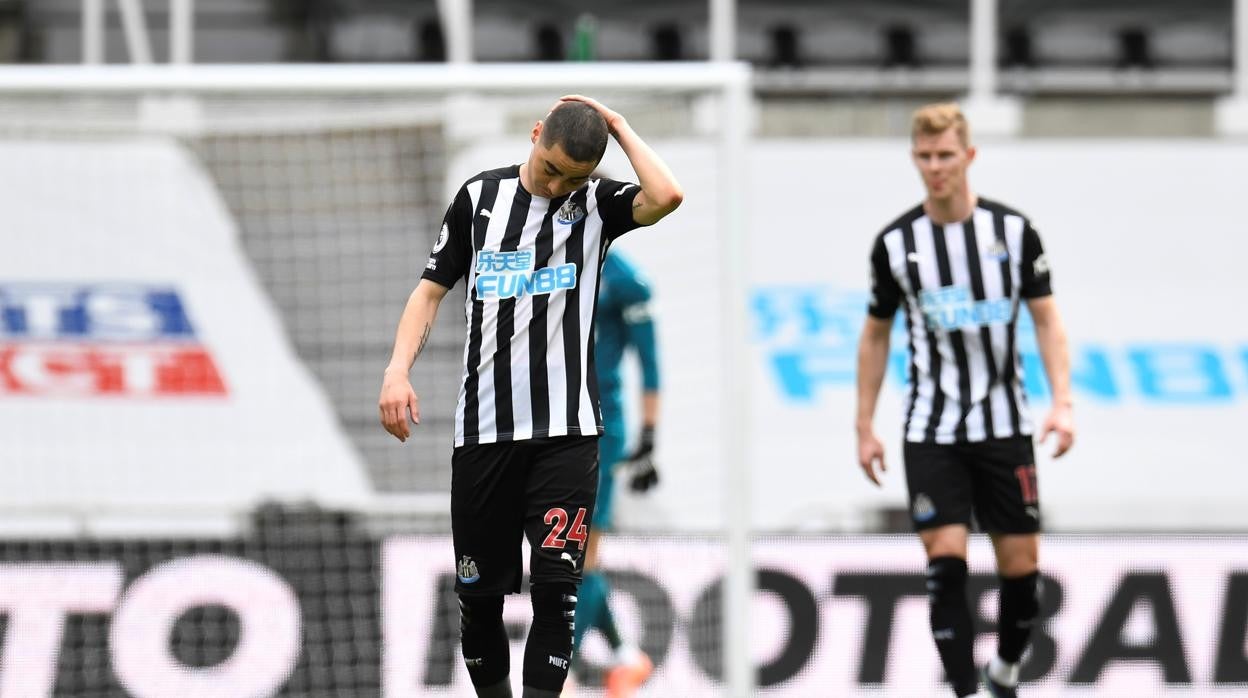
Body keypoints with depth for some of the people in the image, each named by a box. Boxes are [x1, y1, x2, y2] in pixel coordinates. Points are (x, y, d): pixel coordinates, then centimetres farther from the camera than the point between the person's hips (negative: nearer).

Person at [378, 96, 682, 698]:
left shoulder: (596, 203, 2)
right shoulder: (481, 196, 8)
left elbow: (666, 196, -19)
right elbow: (431, 289, 11)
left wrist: (617, 126, -7)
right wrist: (398, 369, -3)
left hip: (566, 433, -2)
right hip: (483, 429, 2)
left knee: (554, 590, -12)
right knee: (478, 596, 6)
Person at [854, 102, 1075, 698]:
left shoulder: (1013, 230, -2)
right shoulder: (896, 242, 0)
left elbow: (1046, 320, 3)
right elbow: (876, 335, 10)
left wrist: (1062, 402, -9)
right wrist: (865, 428, 8)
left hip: (1005, 425, 0)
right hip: (930, 432, 0)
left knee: (1020, 563, 3)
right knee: (945, 557, -13)